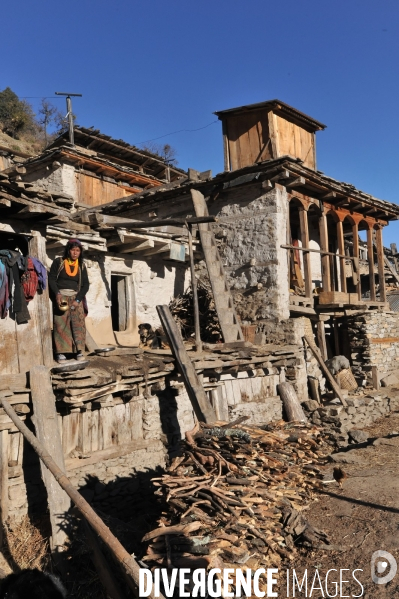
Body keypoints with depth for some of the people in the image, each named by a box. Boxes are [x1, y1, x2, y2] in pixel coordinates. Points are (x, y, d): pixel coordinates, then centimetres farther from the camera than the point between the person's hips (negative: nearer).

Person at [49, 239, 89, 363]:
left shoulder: (81, 266, 9)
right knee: (60, 324, -7)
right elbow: (51, 279, -2)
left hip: (75, 297, 2)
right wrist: (57, 294, -16)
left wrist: (78, 299, -7)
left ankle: (79, 350, -5)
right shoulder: (58, 262, 1)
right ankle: (61, 352, -5)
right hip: (61, 296, -2)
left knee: (79, 323, -7)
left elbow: (85, 284, 6)